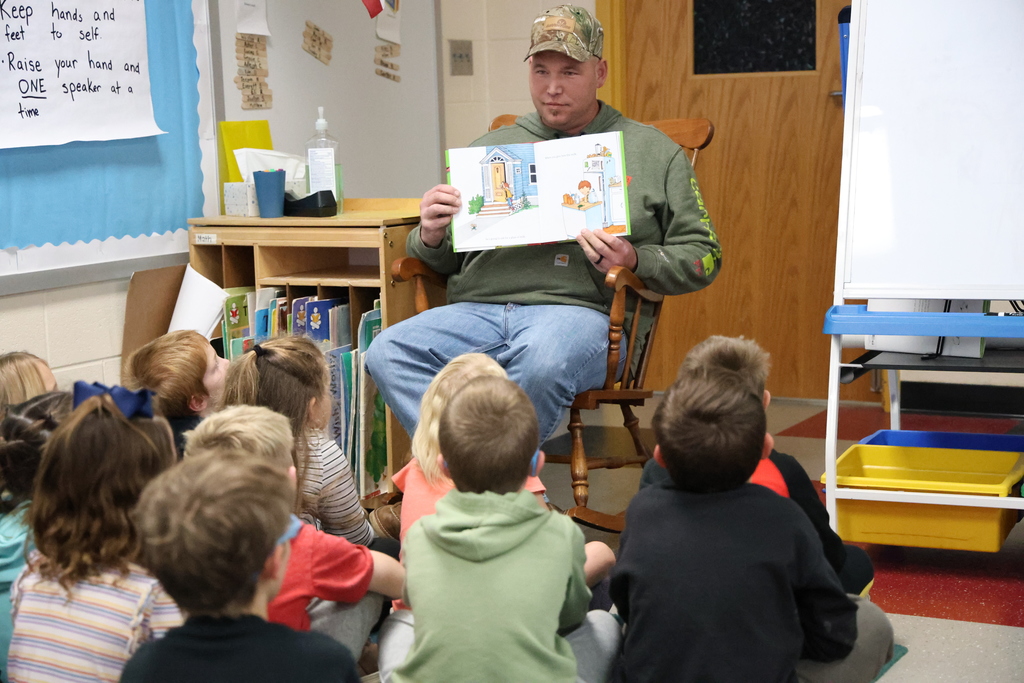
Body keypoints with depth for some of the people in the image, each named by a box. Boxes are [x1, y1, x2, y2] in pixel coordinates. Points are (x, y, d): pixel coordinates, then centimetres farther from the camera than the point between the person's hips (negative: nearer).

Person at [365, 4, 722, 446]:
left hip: (580, 309, -3)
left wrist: (635, 261, -7)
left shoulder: (653, 152, 17)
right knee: (388, 352, -26)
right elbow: (442, 260, 27)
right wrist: (430, 238, 2)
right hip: (478, 307, 4)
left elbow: (702, 257, 13)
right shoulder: (490, 149, 25)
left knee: (543, 363, -40)